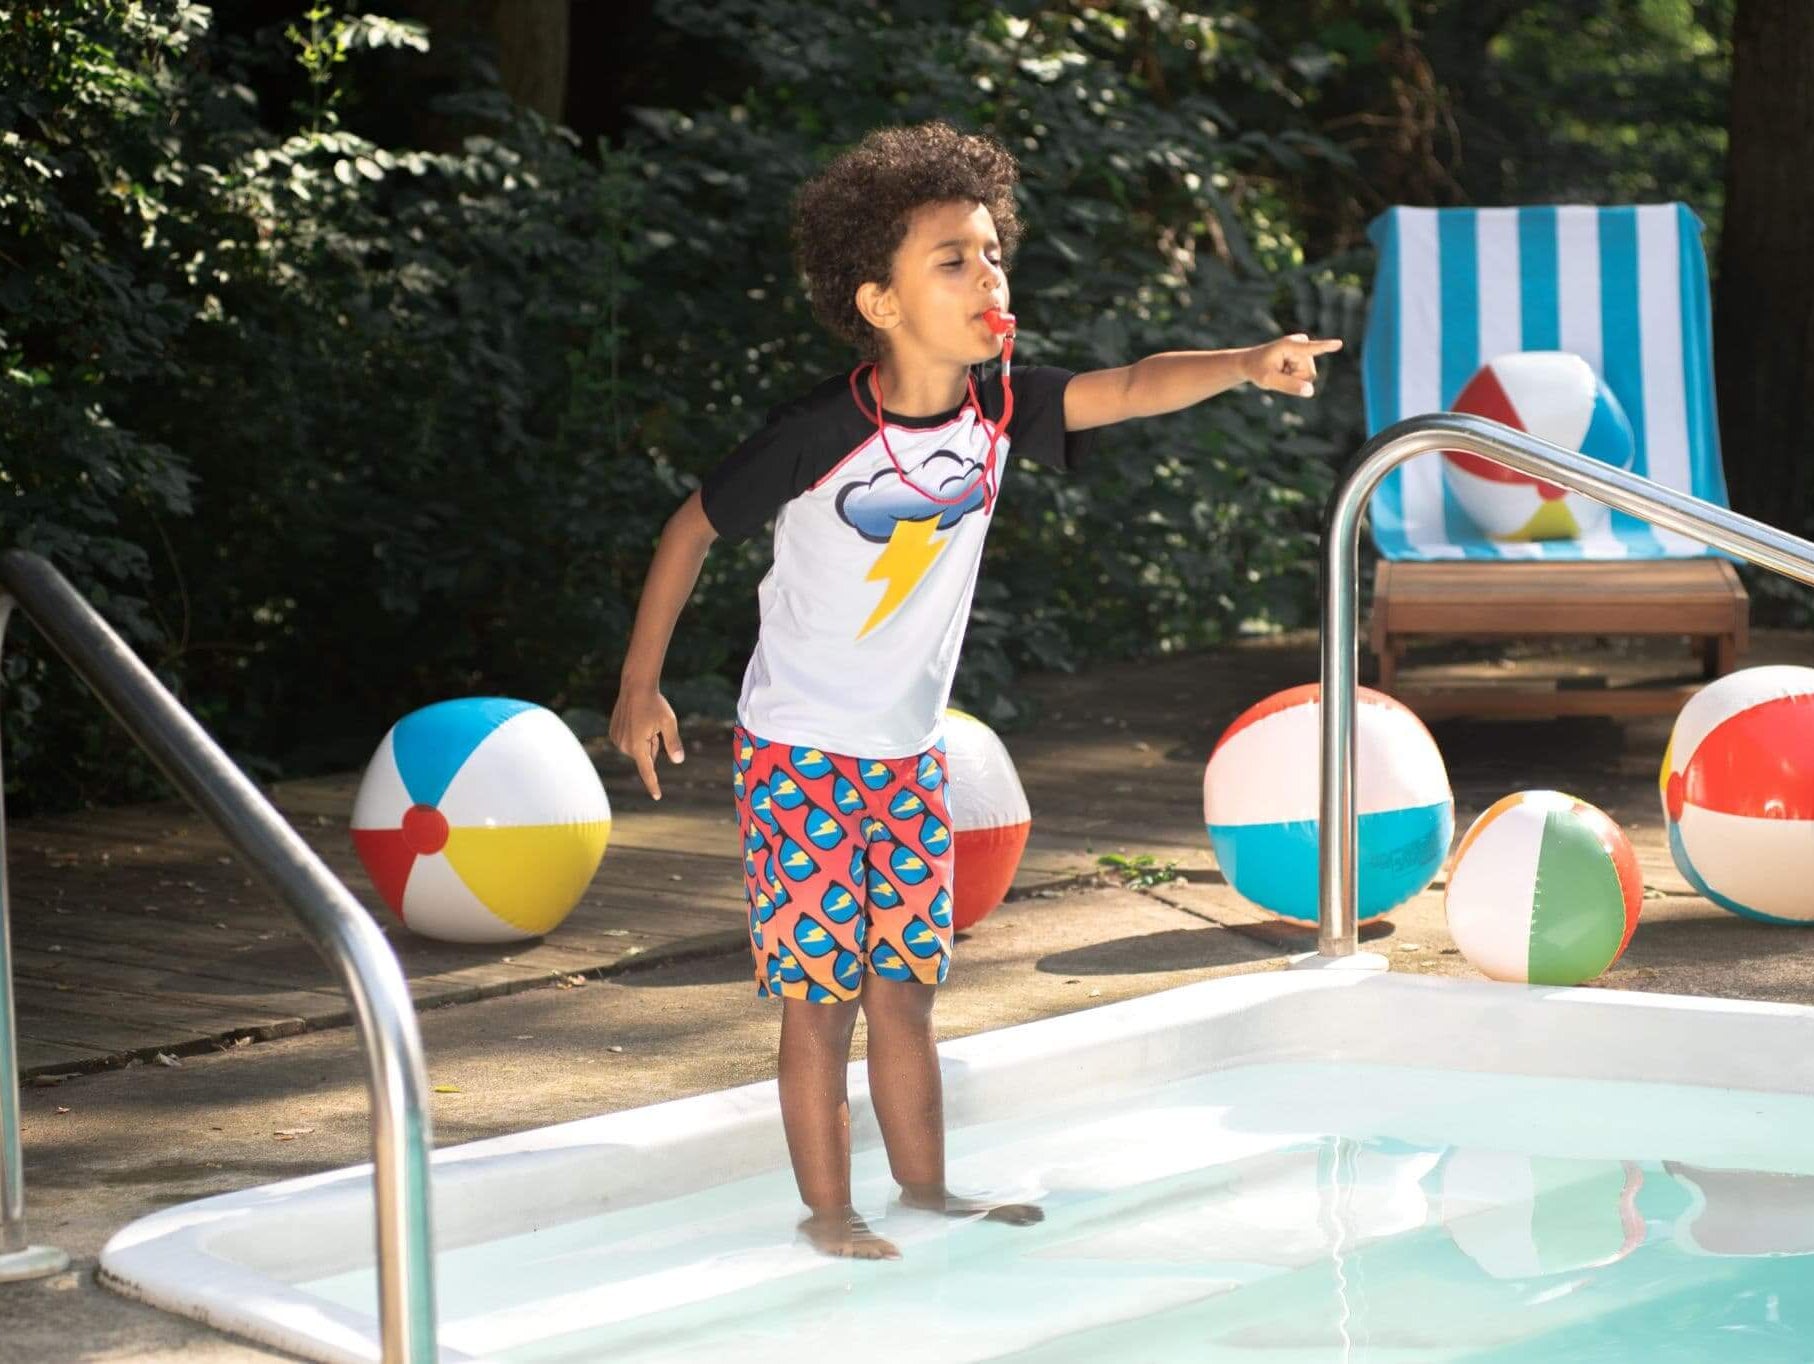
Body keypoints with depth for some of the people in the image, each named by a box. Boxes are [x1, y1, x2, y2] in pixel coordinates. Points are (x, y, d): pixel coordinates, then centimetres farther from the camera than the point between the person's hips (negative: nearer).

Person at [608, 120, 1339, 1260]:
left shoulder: (999, 409, -8)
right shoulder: (819, 435, -21)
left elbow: (1128, 389, -21)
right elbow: (693, 530, -9)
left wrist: (1246, 364, -40)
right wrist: (640, 689, -5)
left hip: (910, 753, 5)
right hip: (800, 752, -5)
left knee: (906, 986, 12)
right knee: (822, 993, -1)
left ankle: (926, 1190, 23)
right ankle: (829, 1212, 10)